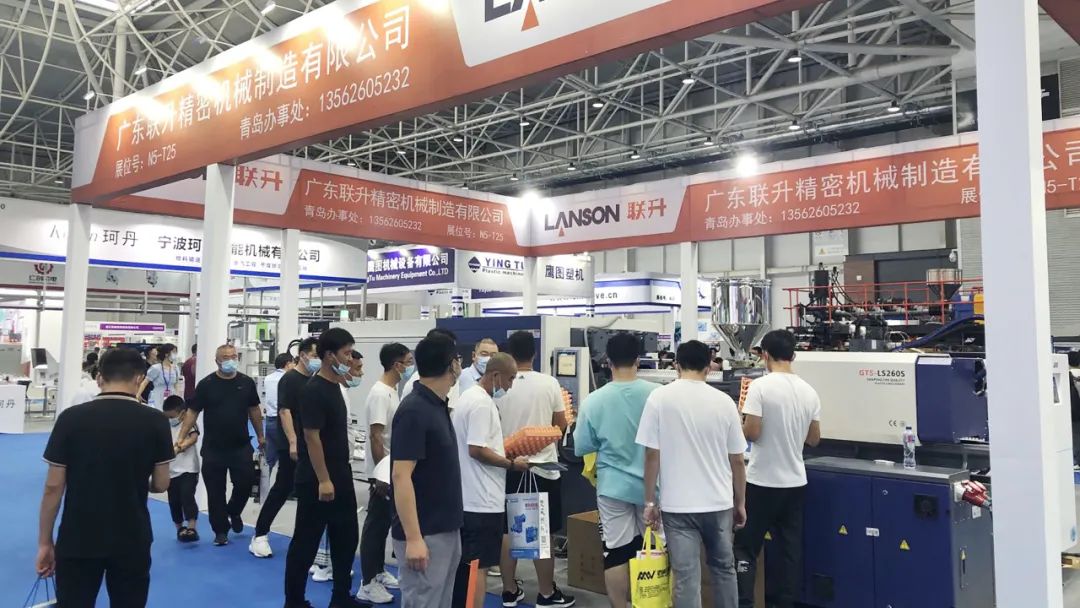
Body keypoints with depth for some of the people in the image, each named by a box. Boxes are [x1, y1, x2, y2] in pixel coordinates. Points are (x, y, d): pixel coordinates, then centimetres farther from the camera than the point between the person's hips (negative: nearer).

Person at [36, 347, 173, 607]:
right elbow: (160, 485, -2)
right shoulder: (155, 421, -9)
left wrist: (44, 542, 5)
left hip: (77, 540, 0)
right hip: (132, 540, 0)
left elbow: (53, 488, -5)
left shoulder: (70, 418, -8)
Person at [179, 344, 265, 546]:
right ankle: (221, 530, 18)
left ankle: (233, 511, 31)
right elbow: (192, 412, -4)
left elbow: (254, 410, 11)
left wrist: (260, 436, 12)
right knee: (215, 491, 4)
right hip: (213, 448, -1)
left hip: (241, 446, 2)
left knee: (245, 483, 0)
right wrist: (181, 438, -10)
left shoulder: (246, 383, 2)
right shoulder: (206, 384, -5)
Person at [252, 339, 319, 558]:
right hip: (293, 446, -7)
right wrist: (292, 442, -23)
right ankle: (260, 535, 8)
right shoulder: (289, 379, -9)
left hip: (312, 446, 7)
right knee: (282, 489, -2)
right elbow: (284, 410, -16)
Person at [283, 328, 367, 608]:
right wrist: (323, 480, -21)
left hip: (340, 475, 9)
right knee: (306, 542, 3)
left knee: (346, 536, 14)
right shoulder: (314, 390, -18)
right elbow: (311, 437, -20)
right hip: (317, 480, -9)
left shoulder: (334, 386, 9)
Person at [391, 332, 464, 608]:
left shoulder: (439, 406, 8)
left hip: (446, 529, 9)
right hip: (425, 534, -9)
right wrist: (413, 538, -25)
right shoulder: (414, 411, -19)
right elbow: (401, 476, -23)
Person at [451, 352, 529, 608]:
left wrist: (505, 451, 15)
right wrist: (512, 463, -15)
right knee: (479, 565, -3)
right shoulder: (482, 403, -19)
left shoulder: (470, 396, 13)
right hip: (482, 500, -10)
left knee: (465, 563, 18)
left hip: (467, 498, 10)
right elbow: (476, 449, -24)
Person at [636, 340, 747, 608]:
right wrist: (740, 503, 14)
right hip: (719, 502, 2)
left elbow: (652, 455, -8)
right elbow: (737, 460, 3)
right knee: (724, 568, 21)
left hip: (678, 505, -2)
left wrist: (650, 501, 2)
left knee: (686, 577, 3)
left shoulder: (659, 398, -8)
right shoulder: (724, 401, -3)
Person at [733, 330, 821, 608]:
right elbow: (813, 439, 10)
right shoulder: (809, 391, 3)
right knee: (791, 548, 13)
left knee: (746, 547, 5)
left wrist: (741, 417, 2)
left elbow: (752, 433, -17)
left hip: (762, 481, -5)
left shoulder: (760, 386, -14)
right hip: (795, 481, 5)